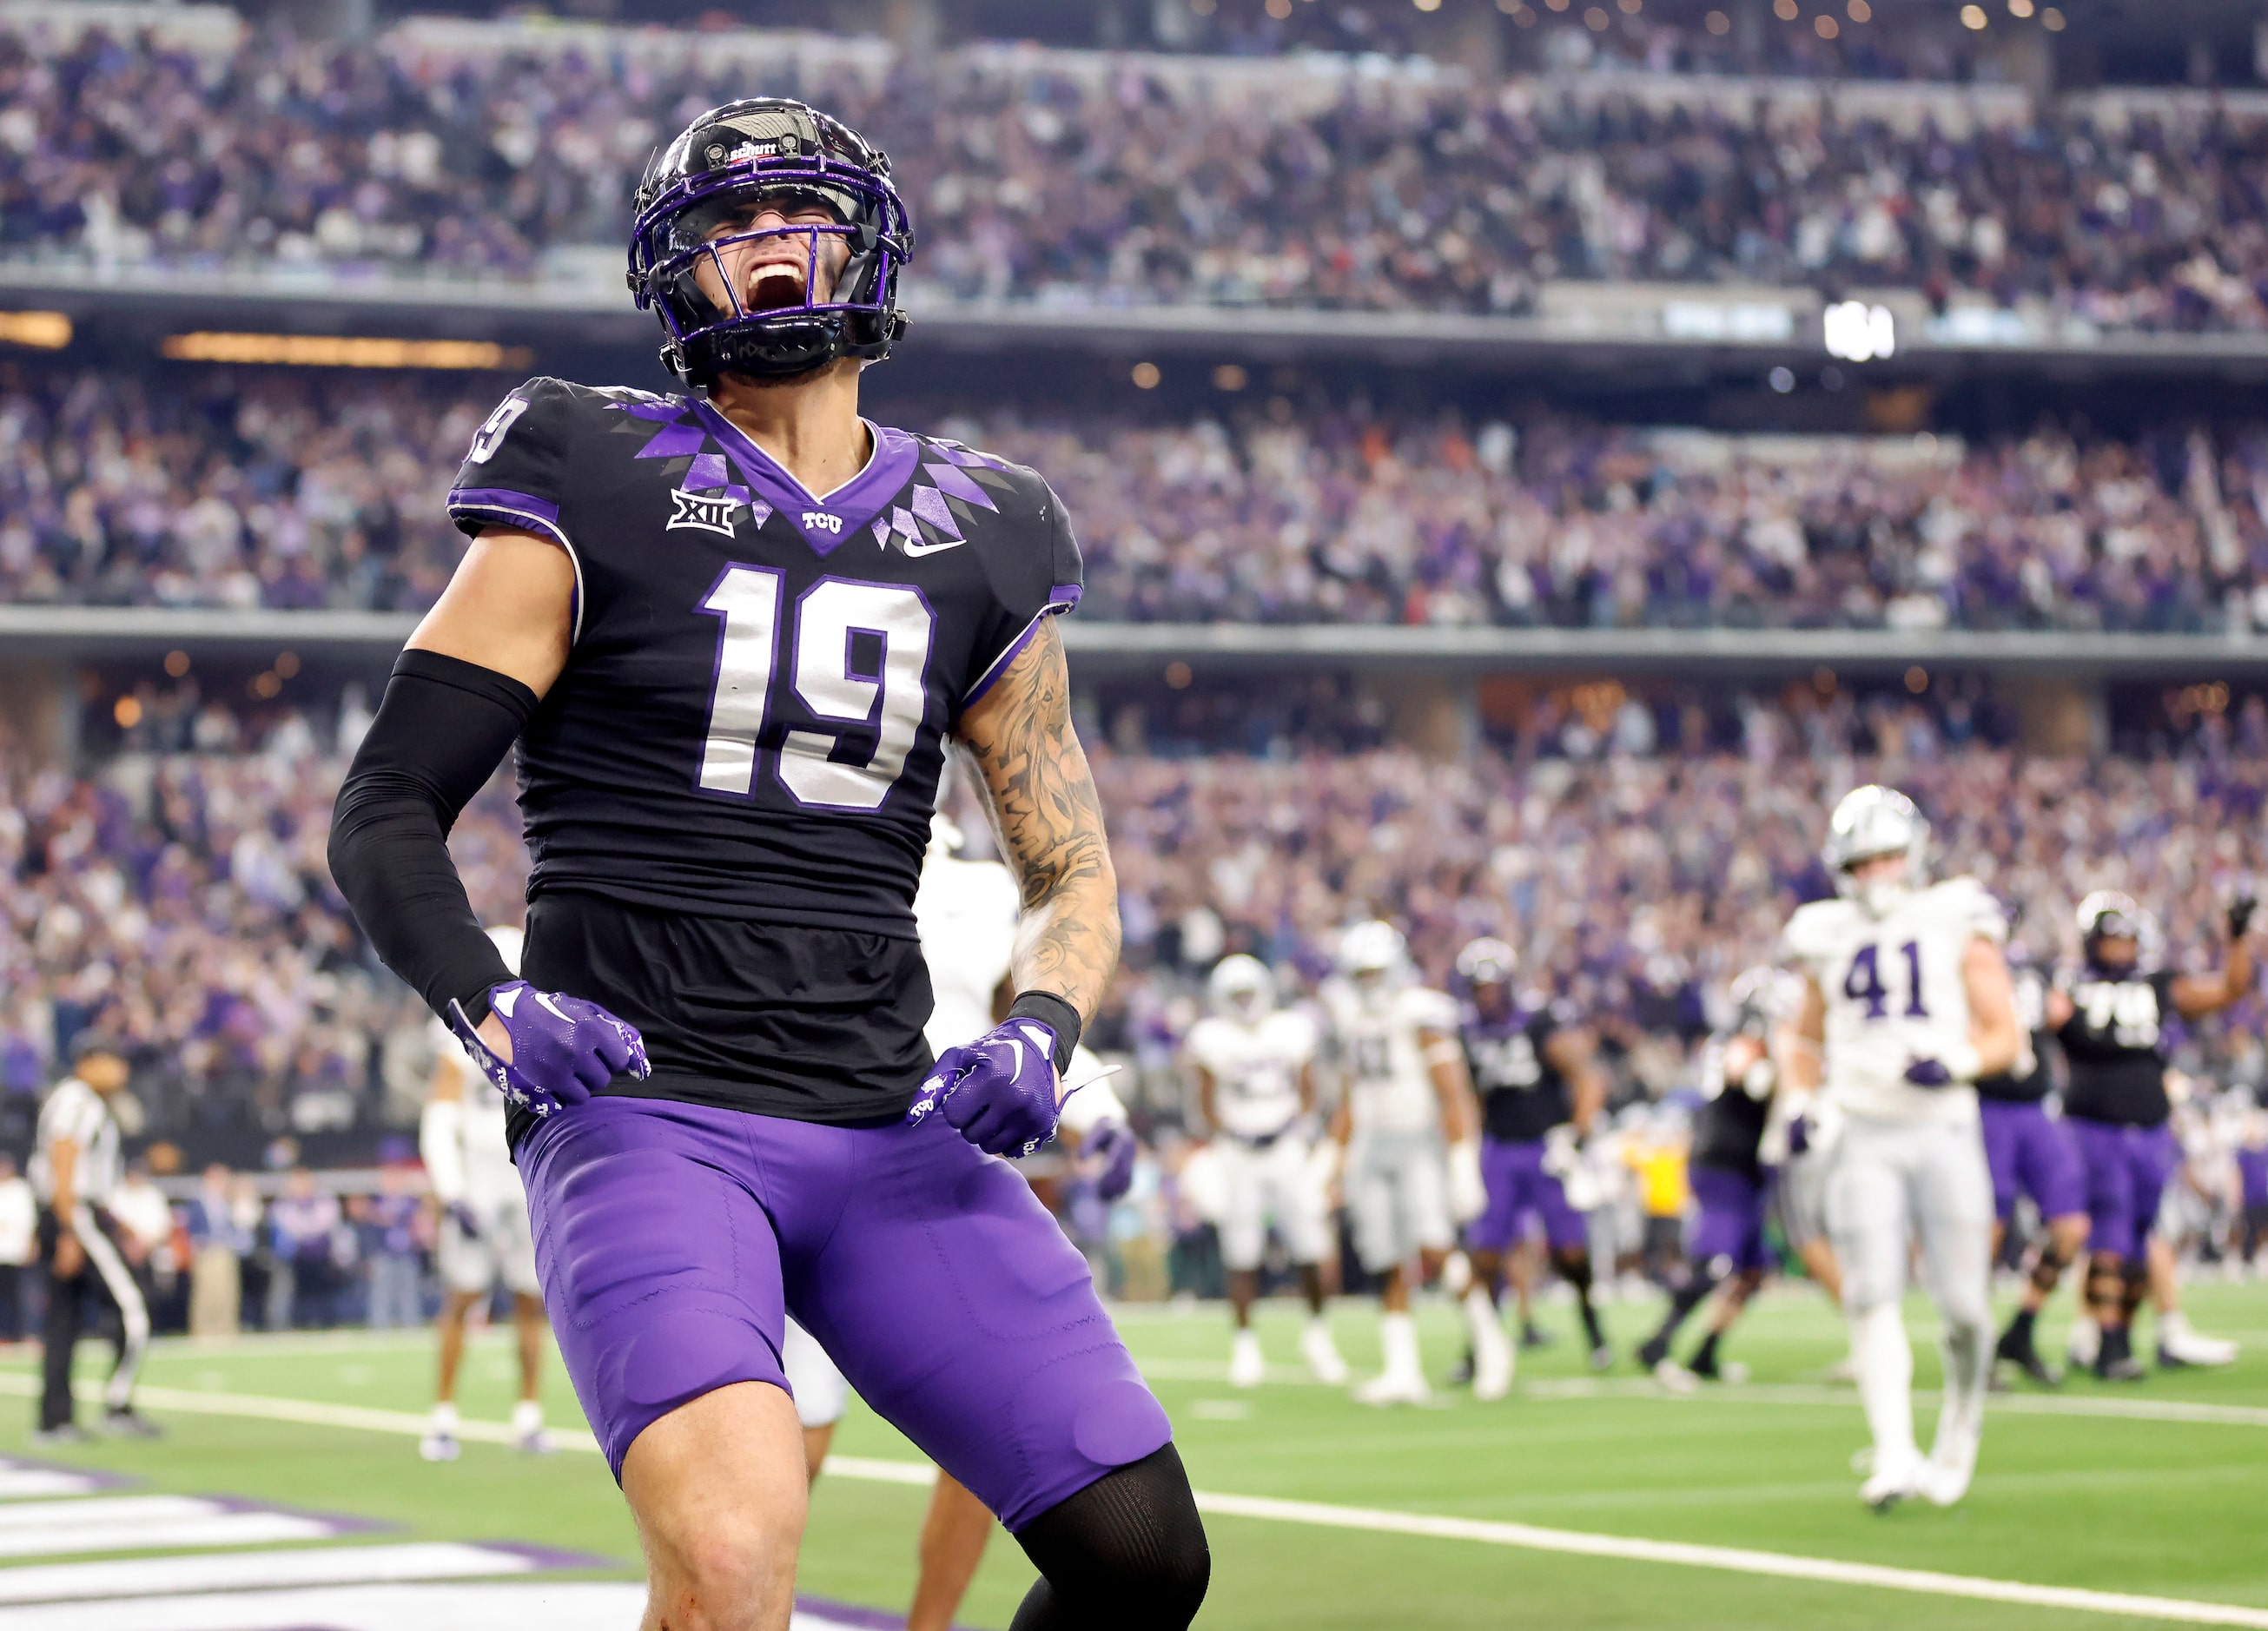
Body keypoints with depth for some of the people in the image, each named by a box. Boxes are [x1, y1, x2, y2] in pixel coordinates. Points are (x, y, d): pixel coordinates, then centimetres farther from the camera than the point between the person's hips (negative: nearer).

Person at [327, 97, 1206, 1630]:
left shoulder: (975, 544, 14)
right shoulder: (596, 498, 2)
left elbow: (1075, 877, 20)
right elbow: (387, 810, 2)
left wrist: (1040, 1030, -2)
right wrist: (491, 1006, -16)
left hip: (887, 1136, 5)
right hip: (645, 1119, -4)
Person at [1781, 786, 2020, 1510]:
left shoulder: (1957, 926, 2)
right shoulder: (1831, 940, 10)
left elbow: (2005, 1035, 2)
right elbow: (1806, 1041, 23)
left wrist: (1959, 1062, -16)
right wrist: (1808, 1097, 6)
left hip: (1943, 1130, -1)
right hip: (1863, 1136, 1)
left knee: (1963, 1305, -1)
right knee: (1872, 1298, -11)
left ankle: (1960, 1425, 24)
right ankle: (1896, 1456, -14)